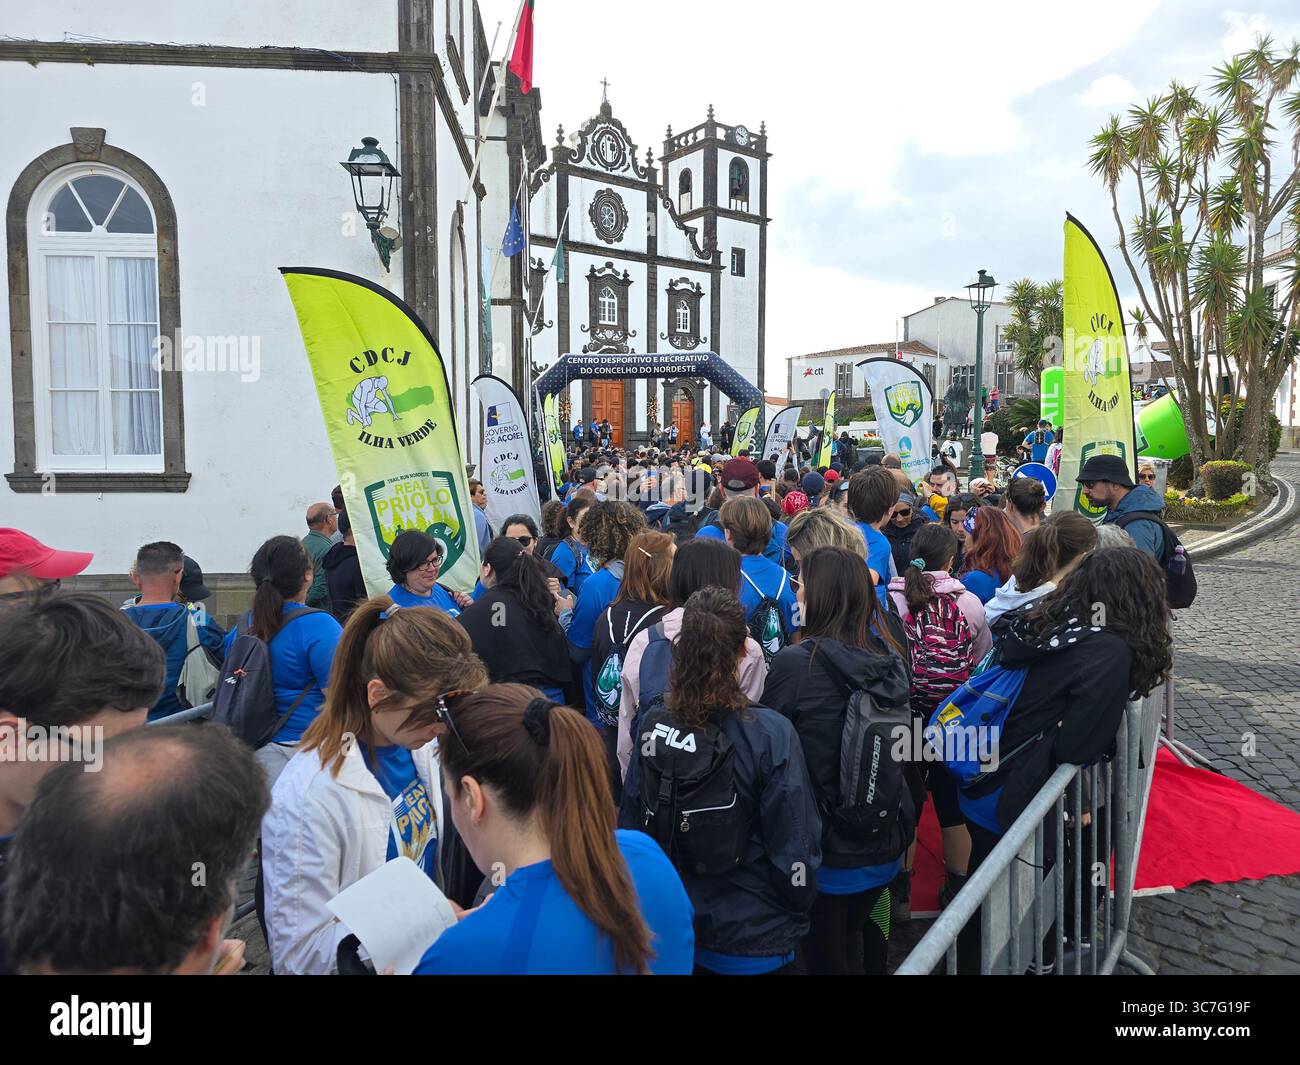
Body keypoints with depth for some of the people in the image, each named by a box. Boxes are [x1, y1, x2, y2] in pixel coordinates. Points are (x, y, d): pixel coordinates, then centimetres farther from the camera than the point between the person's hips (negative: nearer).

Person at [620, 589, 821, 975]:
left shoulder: (652, 725, -12)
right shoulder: (772, 734, -24)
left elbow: (630, 821, -1)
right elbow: (794, 845, -18)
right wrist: (799, 910, 1)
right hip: (751, 939, -3)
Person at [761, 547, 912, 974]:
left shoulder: (794, 664, -22)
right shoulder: (890, 656, -4)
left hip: (826, 845, -5)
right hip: (886, 842, 6)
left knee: (827, 955, 14)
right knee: (859, 936, 26)